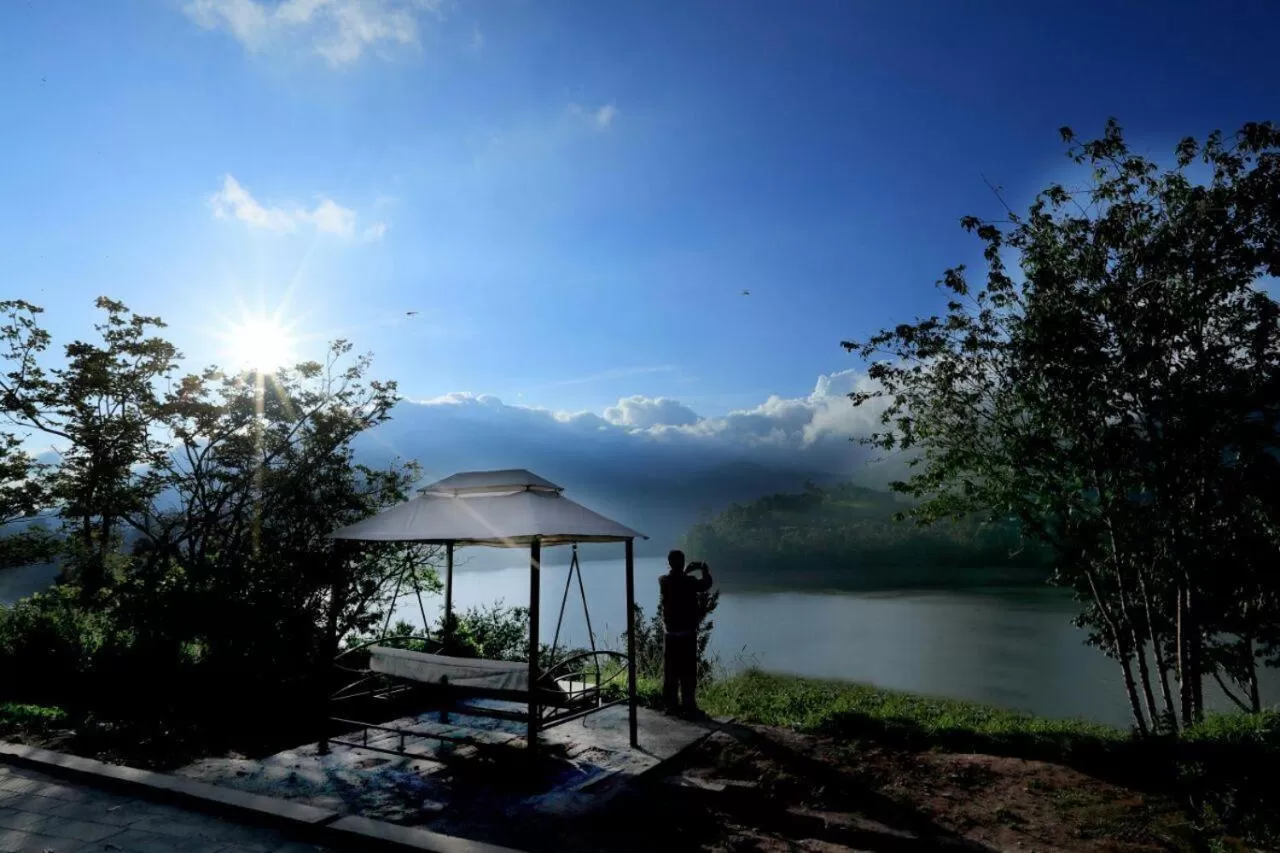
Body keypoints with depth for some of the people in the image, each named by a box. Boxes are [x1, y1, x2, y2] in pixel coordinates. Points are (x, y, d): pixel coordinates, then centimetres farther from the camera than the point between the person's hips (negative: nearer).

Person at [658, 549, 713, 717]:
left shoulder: (663, 581, -4)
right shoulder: (690, 582, -14)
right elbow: (706, 584, 6)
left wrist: (687, 571, 22)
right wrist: (705, 570, 22)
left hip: (670, 634, 3)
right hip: (687, 633, -3)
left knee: (670, 672, 10)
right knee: (688, 673, 4)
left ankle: (671, 705, 14)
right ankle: (688, 706, 7)